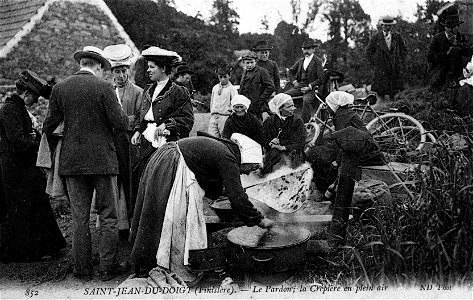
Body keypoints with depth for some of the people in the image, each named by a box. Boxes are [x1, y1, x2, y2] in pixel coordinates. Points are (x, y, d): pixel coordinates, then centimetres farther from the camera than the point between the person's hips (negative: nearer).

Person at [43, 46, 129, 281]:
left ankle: (82, 269, 16)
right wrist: (123, 115, 10)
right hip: (102, 160, -3)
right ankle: (107, 268, 12)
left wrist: (51, 139, 25)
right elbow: (120, 124, -12)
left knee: (79, 218, 10)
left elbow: (49, 125, 4)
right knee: (108, 217, 7)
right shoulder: (104, 87, -8)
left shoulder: (59, 88, 3)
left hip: (72, 161, 3)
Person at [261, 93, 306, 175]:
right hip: (273, 151, 1)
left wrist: (283, 147, -19)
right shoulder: (269, 121, 9)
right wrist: (270, 143, -16)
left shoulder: (298, 121, 3)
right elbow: (264, 141, 9)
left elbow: (300, 143, -6)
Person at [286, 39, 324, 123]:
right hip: (299, 87, 6)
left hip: (311, 88, -6)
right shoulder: (300, 61, 18)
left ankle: (305, 122, -31)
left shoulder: (318, 61, -1)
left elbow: (321, 79, -7)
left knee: (306, 100, -36)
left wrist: (309, 87, -16)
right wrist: (294, 81, 8)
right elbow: (291, 71, 27)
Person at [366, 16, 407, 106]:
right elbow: (369, 51, 8)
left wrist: (401, 63, 7)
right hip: (380, 70, -2)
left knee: (394, 93, 4)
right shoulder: (376, 38, 3)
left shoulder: (398, 37, 9)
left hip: (395, 69, 2)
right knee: (380, 94, -8)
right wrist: (373, 65, 1)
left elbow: (404, 50, 17)